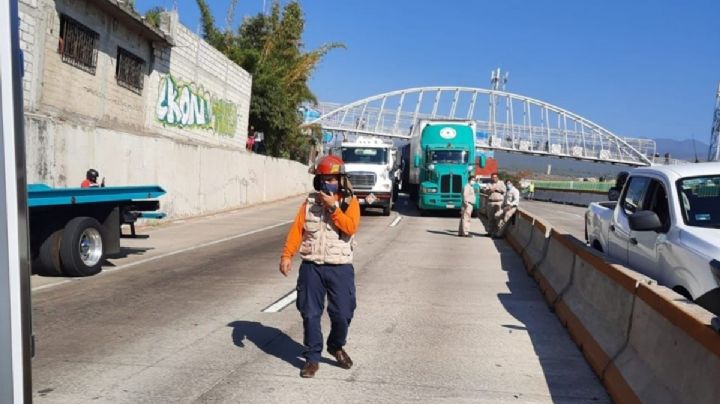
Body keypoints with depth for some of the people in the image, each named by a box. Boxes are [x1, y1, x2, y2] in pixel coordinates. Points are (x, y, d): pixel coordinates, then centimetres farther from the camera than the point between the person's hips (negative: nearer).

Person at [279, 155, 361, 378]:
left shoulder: (350, 203, 0)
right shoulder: (310, 202, 6)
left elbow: (350, 228, -17)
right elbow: (296, 229, -1)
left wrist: (333, 207, -20)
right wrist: (286, 255, -12)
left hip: (340, 268, -1)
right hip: (311, 267, 2)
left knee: (342, 314, 3)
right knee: (310, 314, 5)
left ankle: (336, 347, 32)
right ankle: (312, 357, 20)